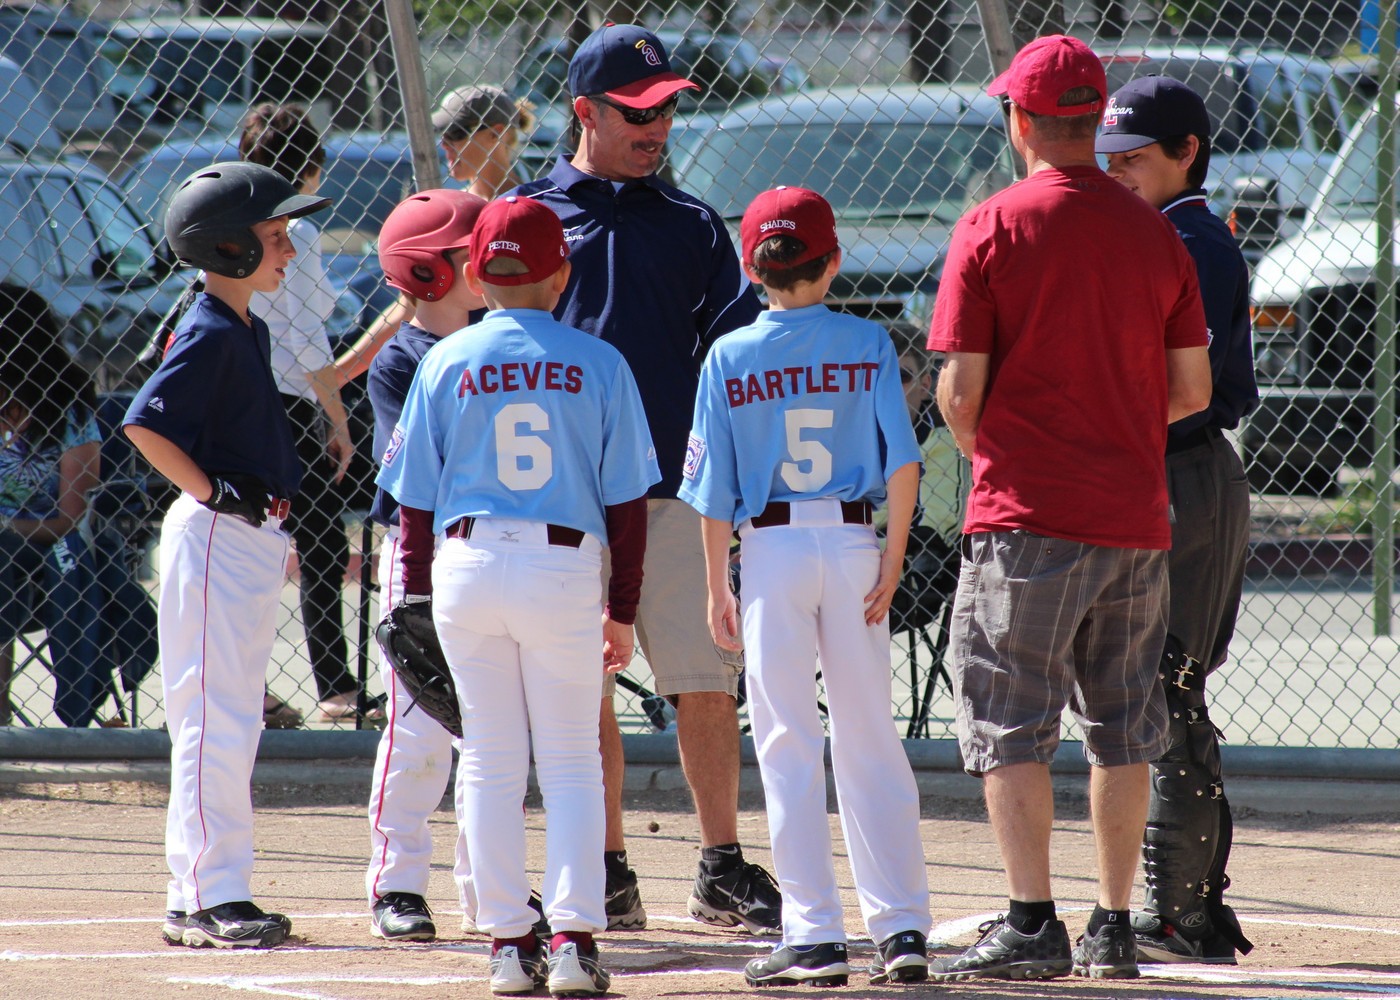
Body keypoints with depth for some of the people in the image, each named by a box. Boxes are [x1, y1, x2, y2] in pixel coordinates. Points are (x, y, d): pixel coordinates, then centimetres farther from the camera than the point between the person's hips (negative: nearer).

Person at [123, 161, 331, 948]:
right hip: (215, 538, -10)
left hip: (253, 539, 10)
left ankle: (202, 898, 16)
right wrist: (213, 492, -21)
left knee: (234, 723, 12)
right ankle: (210, 896, -10)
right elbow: (145, 423, -24)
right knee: (217, 720, -10)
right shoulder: (208, 336, -15)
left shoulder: (250, 331, 15)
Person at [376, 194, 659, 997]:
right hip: (566, 568, -1)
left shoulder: (447, 362, 3)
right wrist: (623, 607, 9)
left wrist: (416, 598, 12)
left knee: (491, 761, 9)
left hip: (468, 564, 1)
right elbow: (626, 498, 2)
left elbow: (417, 496, 5)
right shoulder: (597, 364, 1)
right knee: (572, 762, 6)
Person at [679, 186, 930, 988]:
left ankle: (816, 935, -2)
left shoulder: (731, 357, -1)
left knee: (790, 748, 2)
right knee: (871, 740, 7)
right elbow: (903, 459, -6)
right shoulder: (868, 345, 0)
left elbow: (715, 489, 0)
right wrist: (893, 558, 0)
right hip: (853, 543, 1)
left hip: (771, 551, -1)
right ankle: (901, 927, 4)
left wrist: (717, 587, 6)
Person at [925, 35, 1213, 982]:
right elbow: (1193, 388, 7)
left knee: (1011, 727, -3)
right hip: (1136, 515, 4)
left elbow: (959, 388, -9)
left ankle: (1031, 924, -11)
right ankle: (1115, 928, 14)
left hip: (1027, 519, -4)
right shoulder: (1154, 231, 5)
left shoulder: (992, 228, -7)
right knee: (1124, 731, 12)